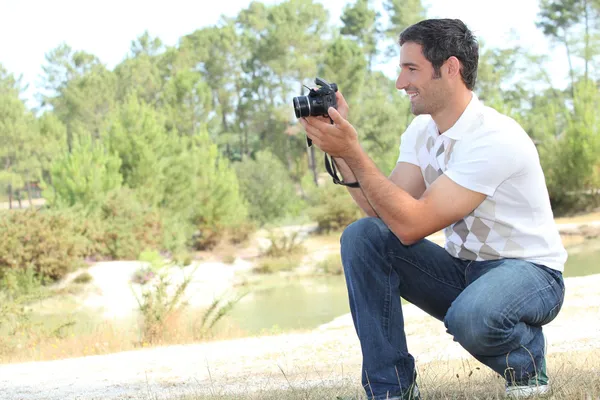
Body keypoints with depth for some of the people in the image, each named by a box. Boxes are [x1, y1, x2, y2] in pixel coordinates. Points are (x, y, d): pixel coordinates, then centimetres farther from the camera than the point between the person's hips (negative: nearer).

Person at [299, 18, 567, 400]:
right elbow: (385, 212, -9)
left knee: (470, 316, -40)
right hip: (462, 269, 7)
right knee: (362, 236, -13)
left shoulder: (495, 138, -25)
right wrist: (341, 146, -16)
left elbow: (411, 225, -29)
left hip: (528, 272, -7)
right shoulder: (421, 132, 2)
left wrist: (353, 152, -31)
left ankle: (527, 358, -2)